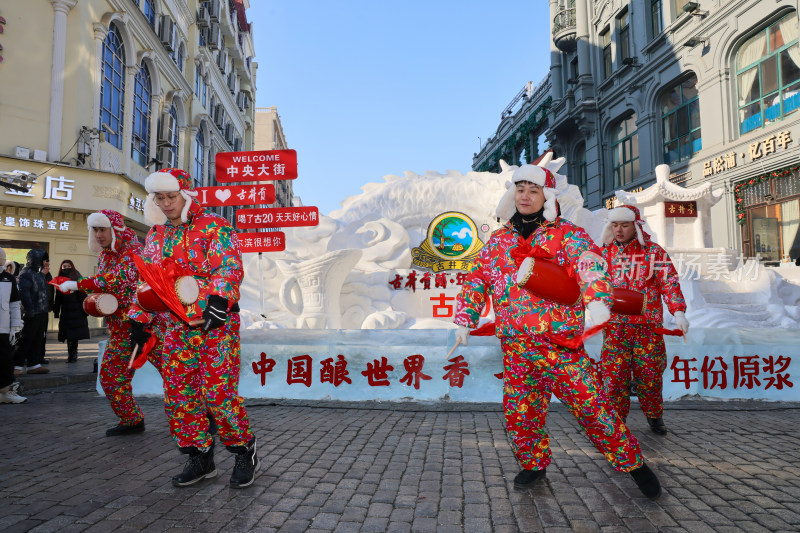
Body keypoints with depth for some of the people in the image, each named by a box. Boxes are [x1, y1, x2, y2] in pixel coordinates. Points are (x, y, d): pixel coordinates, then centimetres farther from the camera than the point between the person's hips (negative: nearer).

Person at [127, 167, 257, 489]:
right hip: (175, 327, 7)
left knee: (218, 392, -9)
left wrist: (218, 301, -31)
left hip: (215, 324, -6)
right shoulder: (156, 235, 16)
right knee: (177, 395, 6)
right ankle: (200, 456, 21)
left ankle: (245, 451, 10)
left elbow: (229, 267, -16)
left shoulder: (215, 227, -4)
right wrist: (139, 320, 12)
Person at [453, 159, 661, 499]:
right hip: (515, 349, 4)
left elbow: (590, 264, -19)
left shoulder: (566, 234, -1)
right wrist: (465, 318, 6)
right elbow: (476, 280, 15)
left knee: (590, 406, -3)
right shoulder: (499, 240, 12)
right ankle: (534, 463, 35)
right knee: (520, 412, 10)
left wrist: (597, 300, -38)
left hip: (560, 344, -4)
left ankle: (632, 462, 20)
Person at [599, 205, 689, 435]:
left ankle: (654, 416, 27)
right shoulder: (604, 252, 9)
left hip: (648, 324, -1)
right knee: (614, 373, -2)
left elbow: (669, 282, -2)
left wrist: (678, 312, -13)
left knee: (649, 373, 5)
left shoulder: (654, 251, 2)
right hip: (614, 325, 1)